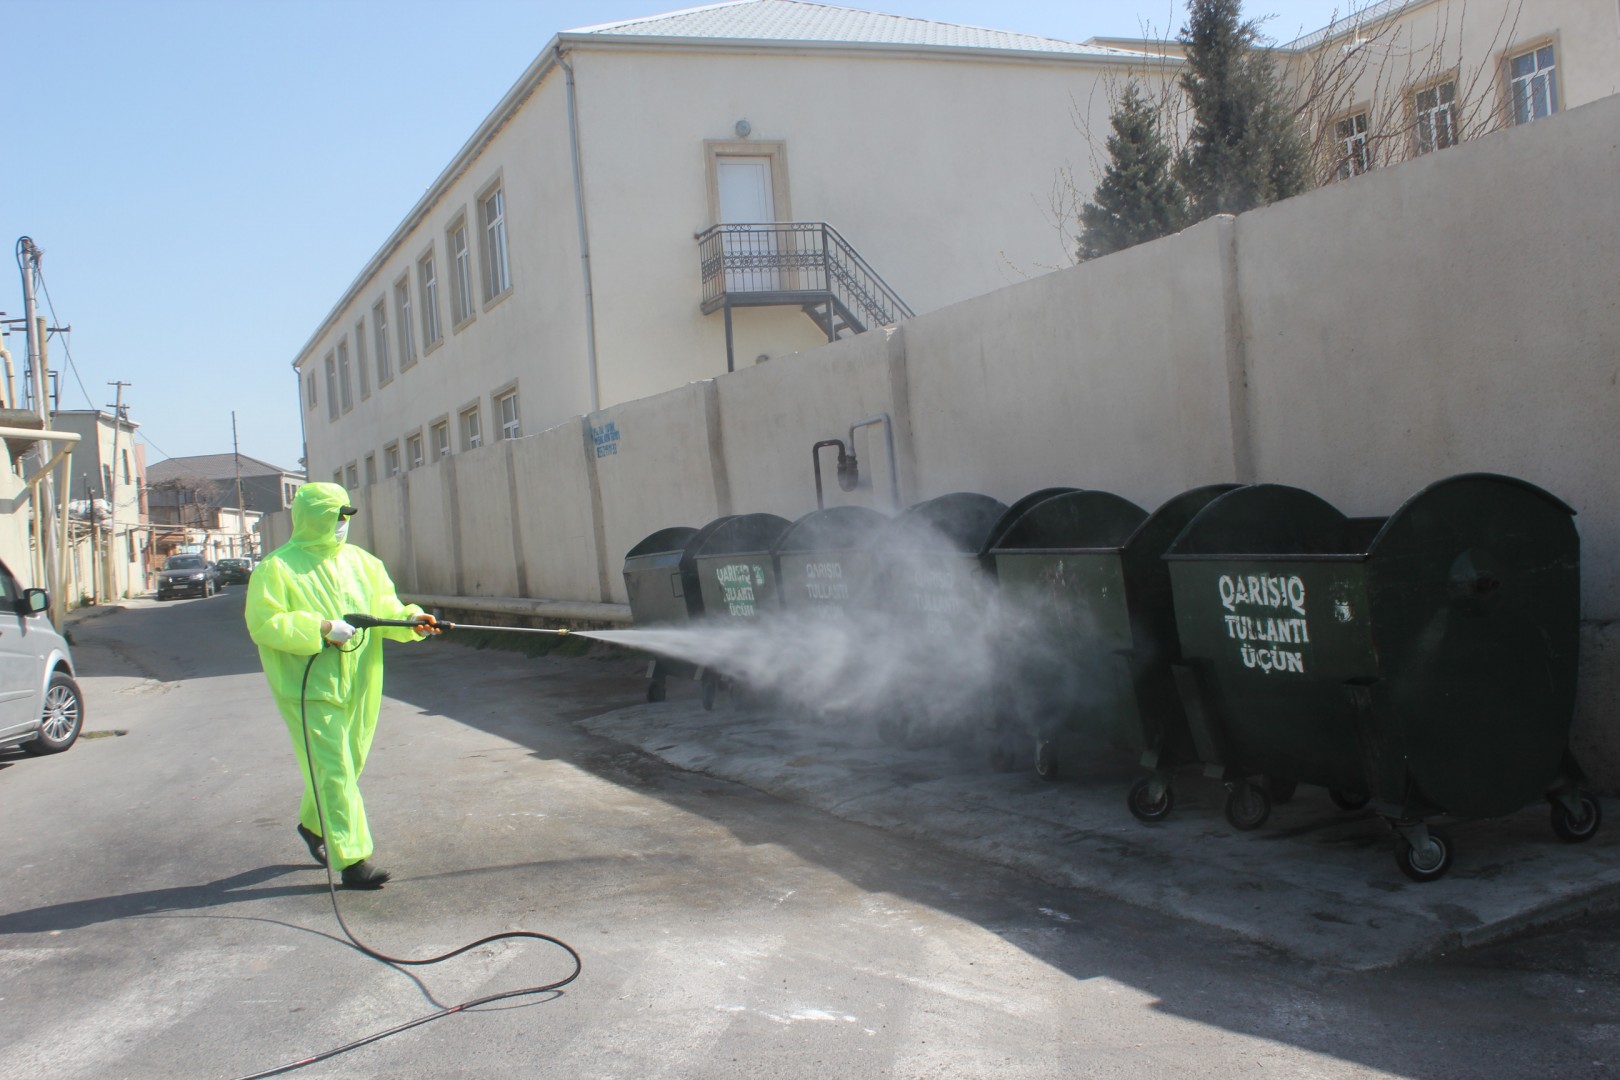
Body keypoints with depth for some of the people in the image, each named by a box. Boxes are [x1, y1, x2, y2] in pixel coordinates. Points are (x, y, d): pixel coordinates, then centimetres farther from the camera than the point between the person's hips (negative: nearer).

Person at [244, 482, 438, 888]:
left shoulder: (361, 562, 11)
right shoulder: (278, 568, -8)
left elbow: (383, 605, 12)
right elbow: (264, 624, -15)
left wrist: (408, 619, -9)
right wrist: (322, 630, -22)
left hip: (358, 685, 7)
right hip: (309, 687, -7)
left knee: (349, 762, 17)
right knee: (333, 770, -9)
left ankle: (313, 824, 42)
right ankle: (352, 858, -6)